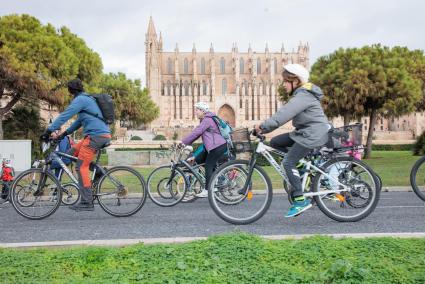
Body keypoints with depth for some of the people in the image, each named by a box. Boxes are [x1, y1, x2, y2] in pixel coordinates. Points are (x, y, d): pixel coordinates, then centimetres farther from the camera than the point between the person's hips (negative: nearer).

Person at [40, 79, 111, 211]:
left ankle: (87, 202, -10)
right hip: (104, 135, 9)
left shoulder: (80, 99, -6)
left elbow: (64, 116, -13)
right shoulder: (88, 99, 24)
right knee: (71, 153, 15)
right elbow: (80, 120, 29)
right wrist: (64, 133, 28)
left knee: (81, 167, -8)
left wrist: (49, 131, -10)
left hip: (95, 136, -9)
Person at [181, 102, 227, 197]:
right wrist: (186, 143, 10)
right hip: (211, 147, 10)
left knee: (208, 166, -9)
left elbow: (196, 132, -20)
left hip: (219, 146, -10)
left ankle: (207, 191, -4)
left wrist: (183, 142, -16)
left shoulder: (207, 120, -15)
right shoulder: (205, 120, 17)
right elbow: (197, 133, 18)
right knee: (197, 160, 7)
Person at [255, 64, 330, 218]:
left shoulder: (303, 96, -18)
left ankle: (300, 200, -9)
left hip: (314, 134, -10)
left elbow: (283, 114, -28)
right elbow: (284, 113, 12)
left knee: (287, 163, -13)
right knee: (275, 142, 7)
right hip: (304, 132, 10)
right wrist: (265, 127, 5)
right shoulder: (300, 94, 15)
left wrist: (263, 126, -23)